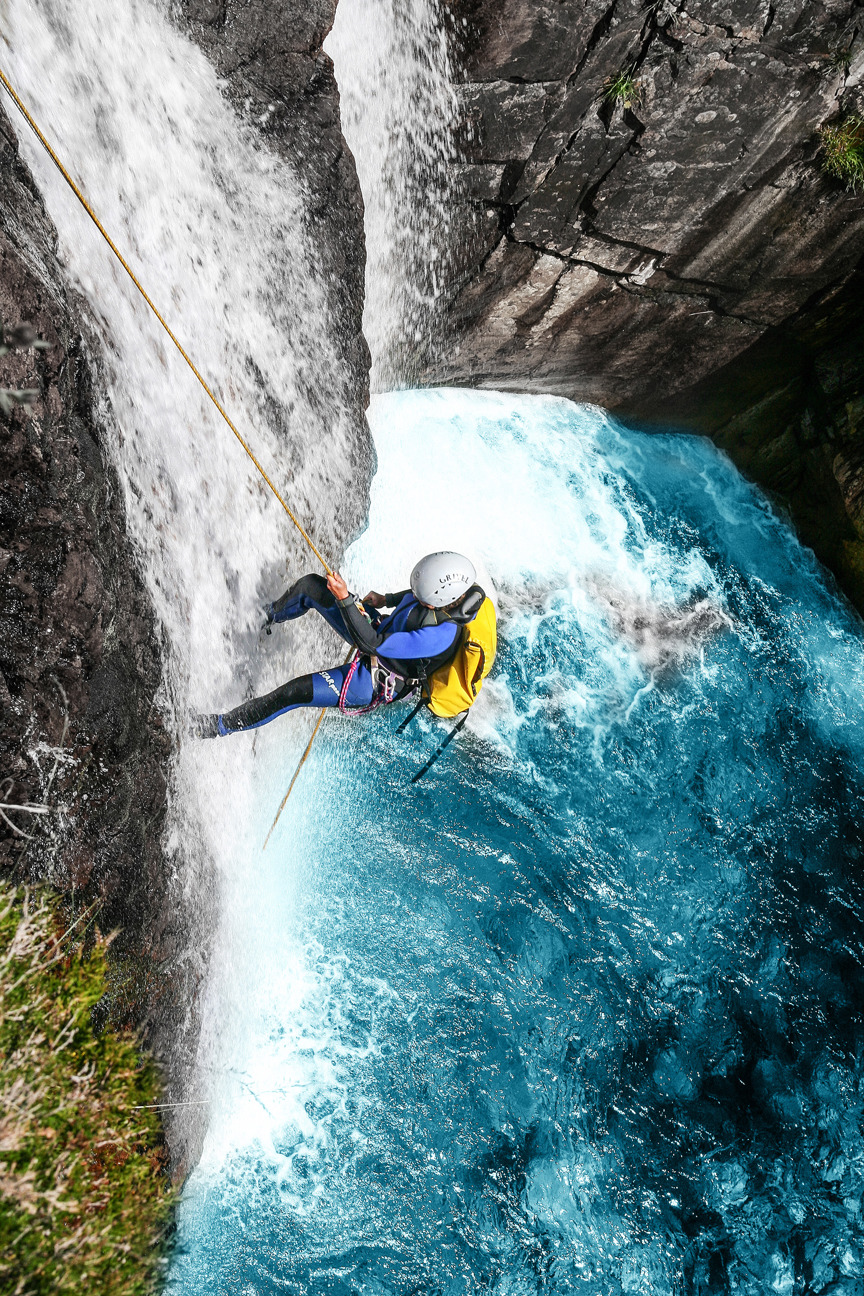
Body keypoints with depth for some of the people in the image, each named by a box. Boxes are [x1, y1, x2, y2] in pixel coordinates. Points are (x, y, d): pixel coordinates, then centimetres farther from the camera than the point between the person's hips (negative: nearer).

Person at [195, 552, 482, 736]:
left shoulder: (440, 636, -41)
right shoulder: (450, 591, -19)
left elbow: (372, 644, -39)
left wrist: (345, 599, -39)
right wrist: (387, 600, 0)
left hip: (376, 683, -8)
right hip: (380, 629, 8)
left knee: (296, 691, -18)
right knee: (309, 585, 4)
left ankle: (226, 724, 9)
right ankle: (267, 617, 38)